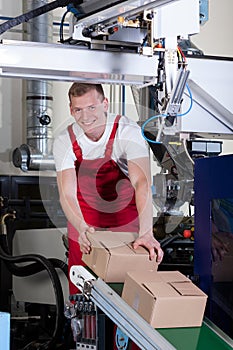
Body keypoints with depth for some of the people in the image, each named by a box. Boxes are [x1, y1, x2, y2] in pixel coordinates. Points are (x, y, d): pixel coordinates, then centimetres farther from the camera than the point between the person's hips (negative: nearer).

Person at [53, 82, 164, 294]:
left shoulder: (128, 131, -19)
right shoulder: (65, 142, -12)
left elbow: (142, 183, -30)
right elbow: (67, 194, -21)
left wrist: (146, 233, -43)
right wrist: (82, 228, -41)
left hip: (127, 224, -1)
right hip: (85, 226, 2)